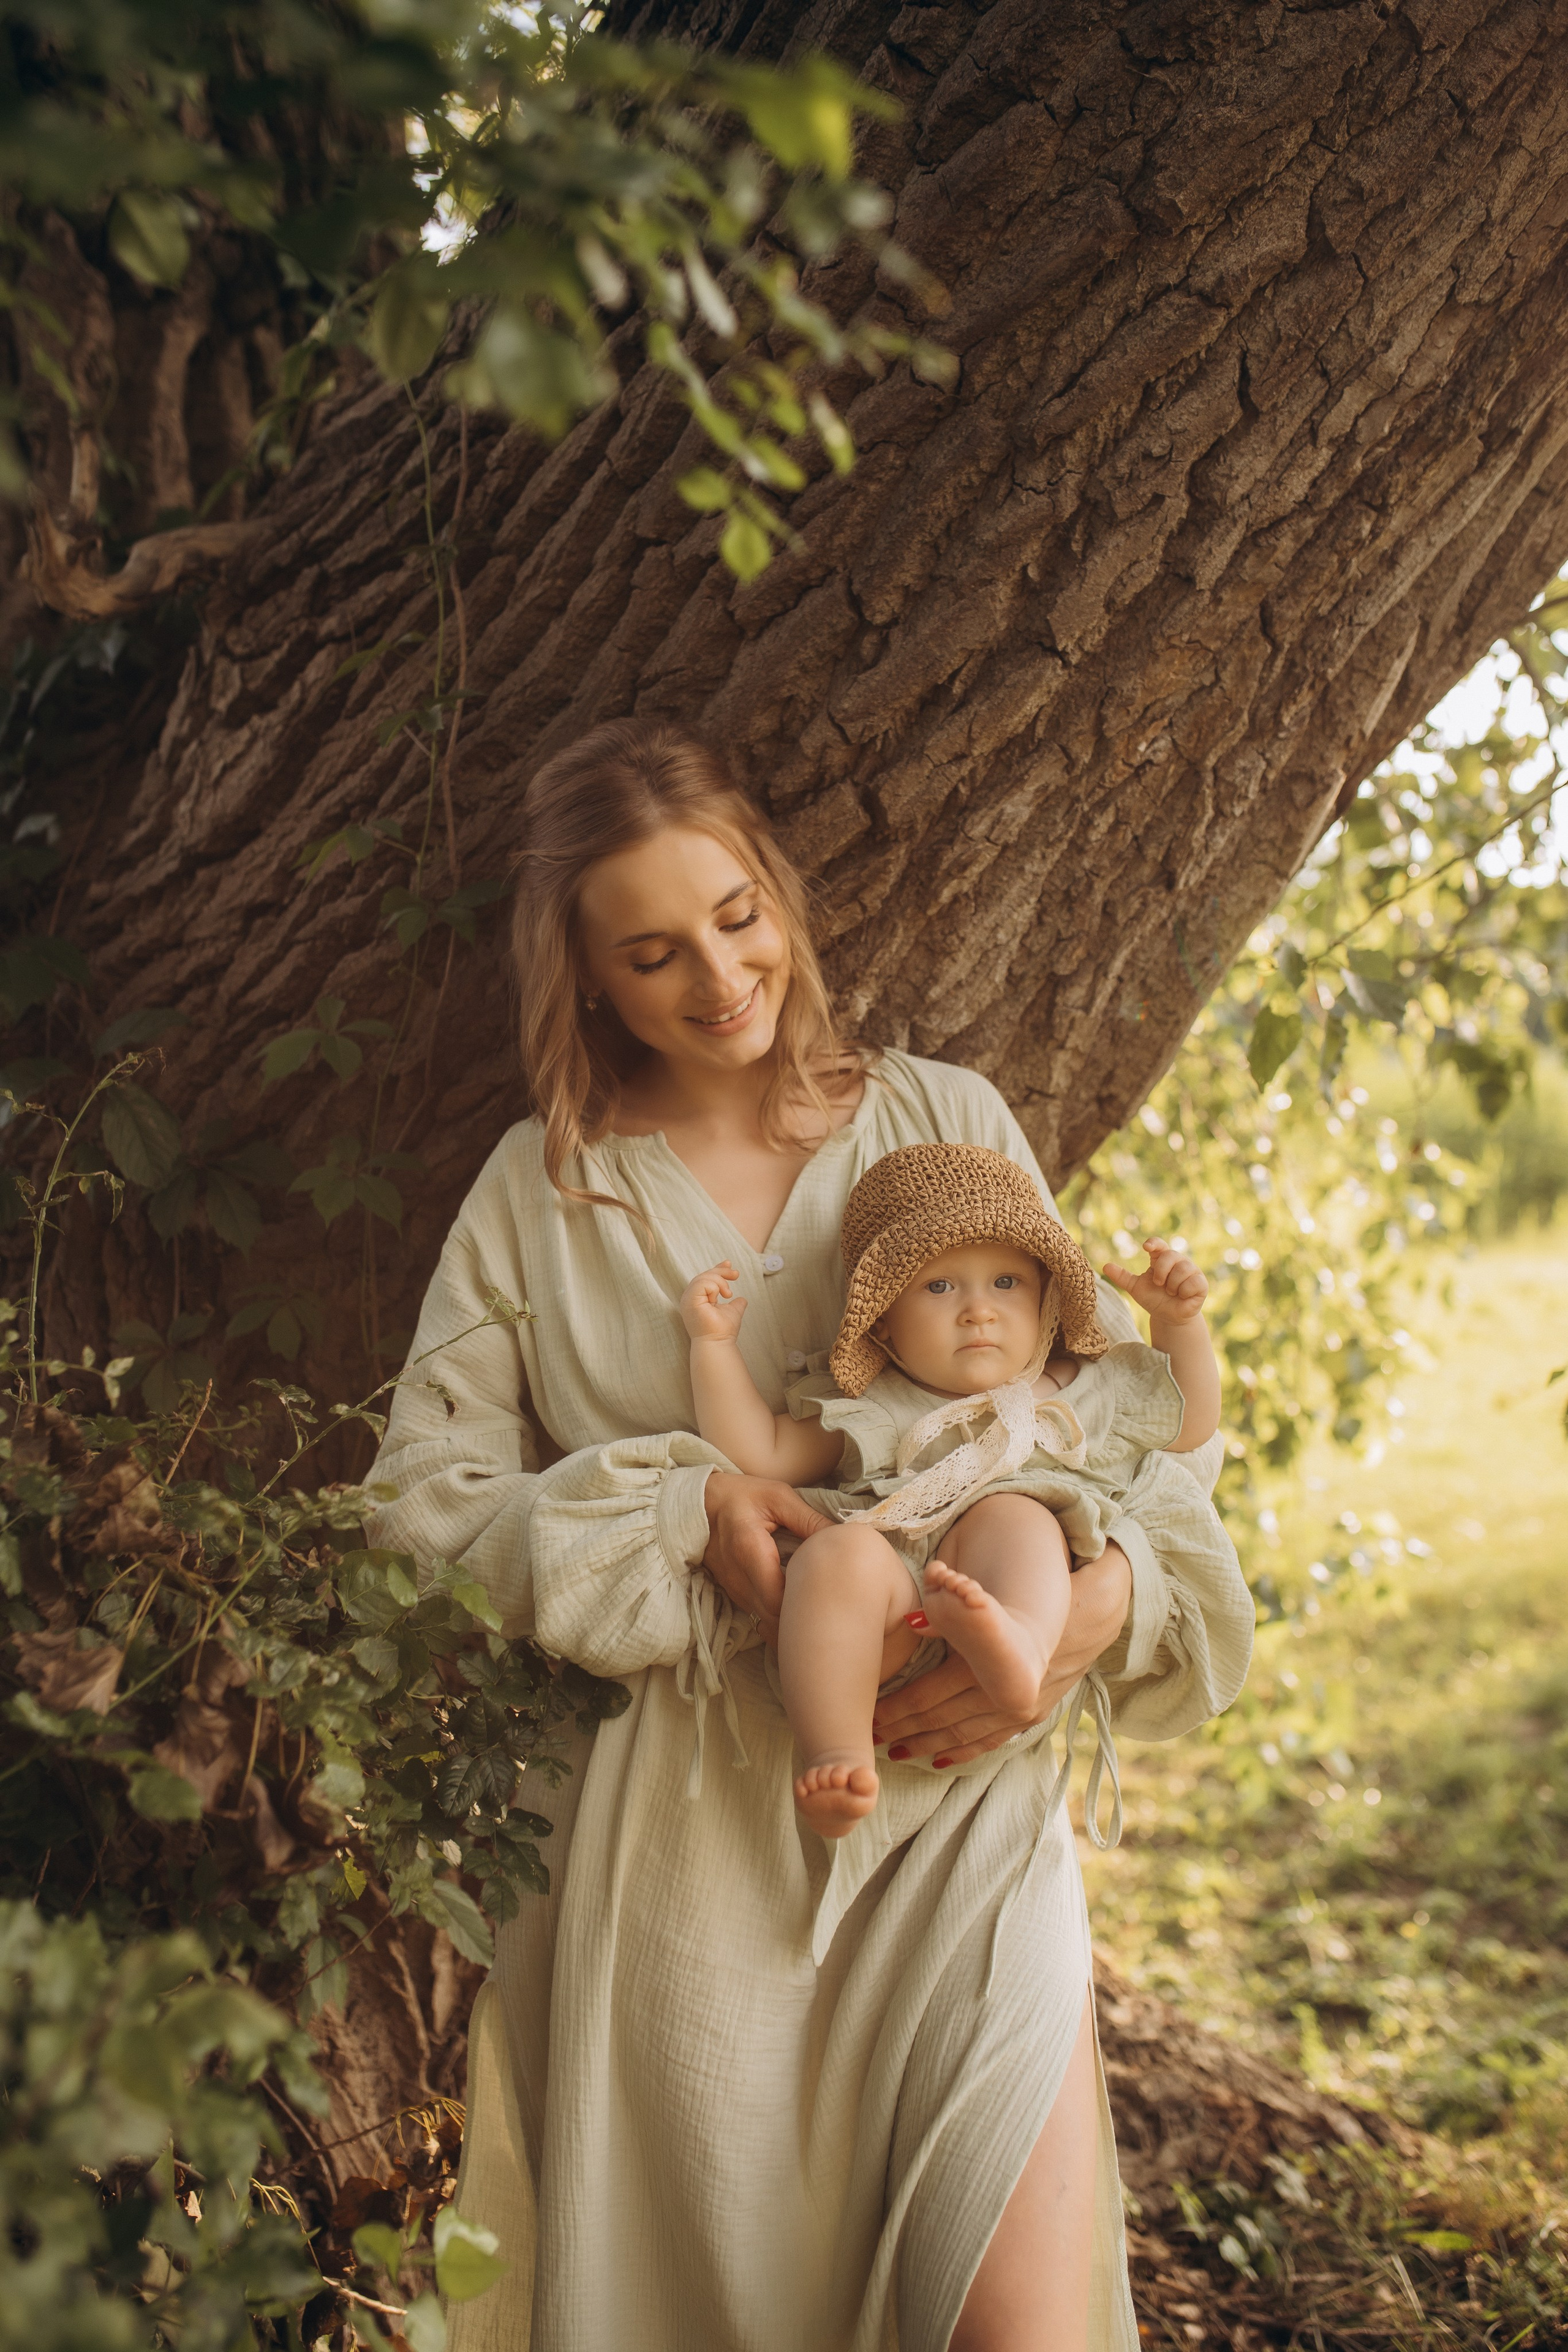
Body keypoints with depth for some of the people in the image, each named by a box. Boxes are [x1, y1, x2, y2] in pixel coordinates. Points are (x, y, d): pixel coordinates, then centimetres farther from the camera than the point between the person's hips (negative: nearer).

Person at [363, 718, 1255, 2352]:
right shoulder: (541, 1190, 7)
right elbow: (421, 1496, 3)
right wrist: (681, 1512, -12)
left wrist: (1100, 1602, -13)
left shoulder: (943, 1121, 8)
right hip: (688, 1827, 0)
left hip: (956, 1799, 0)